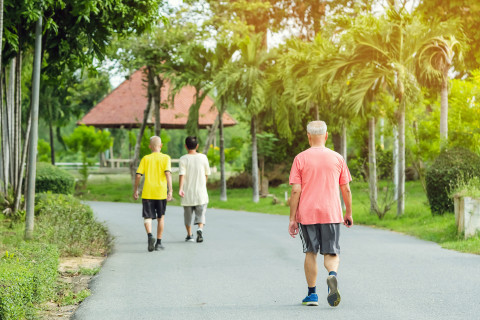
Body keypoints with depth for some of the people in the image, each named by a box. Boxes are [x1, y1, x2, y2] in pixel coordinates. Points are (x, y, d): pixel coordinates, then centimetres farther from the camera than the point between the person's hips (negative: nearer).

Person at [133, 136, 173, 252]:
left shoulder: (145, 159, 6)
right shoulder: (165, 158, 2)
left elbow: (138, 175, 1)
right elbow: (168, 173, -11)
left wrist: (135, 190, 12)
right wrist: (170, 190, -14)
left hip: (147, 193, 0)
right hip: (161, 192, 0)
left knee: (147, 217, 1)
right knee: (161, 218, 14)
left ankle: (150, 235, -26)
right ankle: (158, 243, 16)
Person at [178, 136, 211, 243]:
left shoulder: (183, 159, -5)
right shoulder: (203, 157, -1)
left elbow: (181, 174, -16)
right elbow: (207, 174, 7)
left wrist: (180, 188, -22)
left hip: (187, 192, 0)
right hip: (200, 191, 0)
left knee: (188, 214, 14)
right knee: (201, 214, 3)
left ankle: (189, 235, 23)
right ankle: (200, 229, -24)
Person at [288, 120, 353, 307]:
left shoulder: (300, 159, -1)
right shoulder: (337, 158, 4)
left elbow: (296, 191, -6)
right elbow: (346, 189, 6)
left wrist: (292, 219, -2)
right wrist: (349, 214, 17)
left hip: (307, 214, 0)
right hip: (331, 214, 1)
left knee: (310, 253, 12)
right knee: (331, 253, 4)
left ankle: (312, 294, 15)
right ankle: (332, 275, -28)